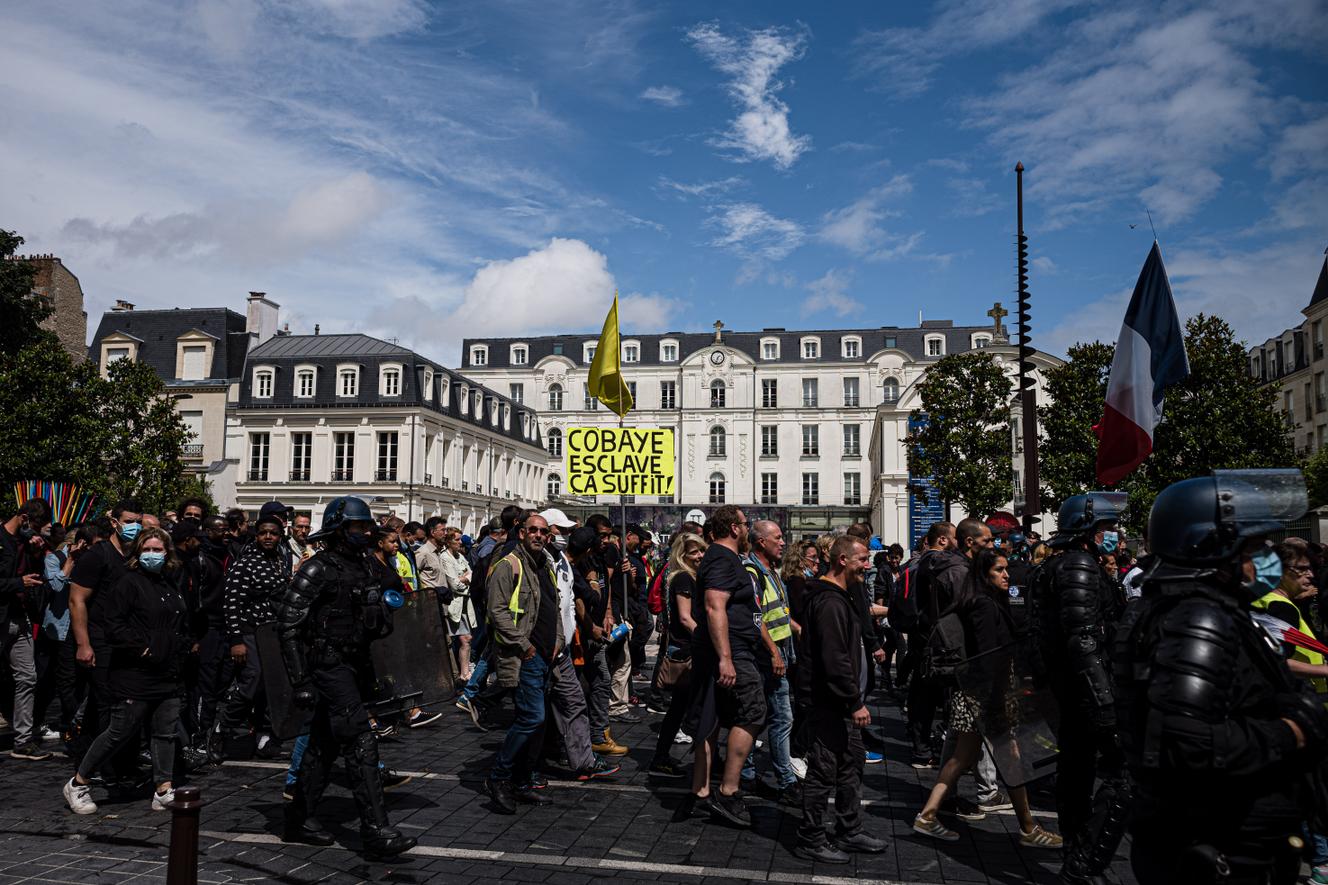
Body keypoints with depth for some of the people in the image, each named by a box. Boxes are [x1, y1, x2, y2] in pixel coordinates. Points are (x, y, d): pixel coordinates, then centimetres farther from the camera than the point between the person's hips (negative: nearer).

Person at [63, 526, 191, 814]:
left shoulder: (171, 584, 15)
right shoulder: (129, 583, -9)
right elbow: (113, 625, -16)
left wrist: (183, 649, 12)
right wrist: (141, 650, -16)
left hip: (168, 675, 7)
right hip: (135, 675, -7)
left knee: (167, 732, 8)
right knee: (120, 732, -1)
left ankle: (164, 792, 14)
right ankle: (77, 784, 18)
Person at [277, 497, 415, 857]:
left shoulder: (361, 567, 12)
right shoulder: (318, 569, -13)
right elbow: (288, 624, -17)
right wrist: (300, 680, -20)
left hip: (351, 665, 9)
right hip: (328, 664, -9)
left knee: (324, 743, 16)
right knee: (361, 743, -12)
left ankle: (299, 819, 28)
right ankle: (376, 830, -10)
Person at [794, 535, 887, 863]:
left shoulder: (837, 597, 15)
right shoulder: (830, 602, -21)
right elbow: (835, 659, -26)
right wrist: (855, 703, -22)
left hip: (840, 703, 11)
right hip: (829, 703, -11)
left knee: (851, 767, 18)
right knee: (824, 771, -1)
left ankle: (850, 832, 31)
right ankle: (810, 840, 10)